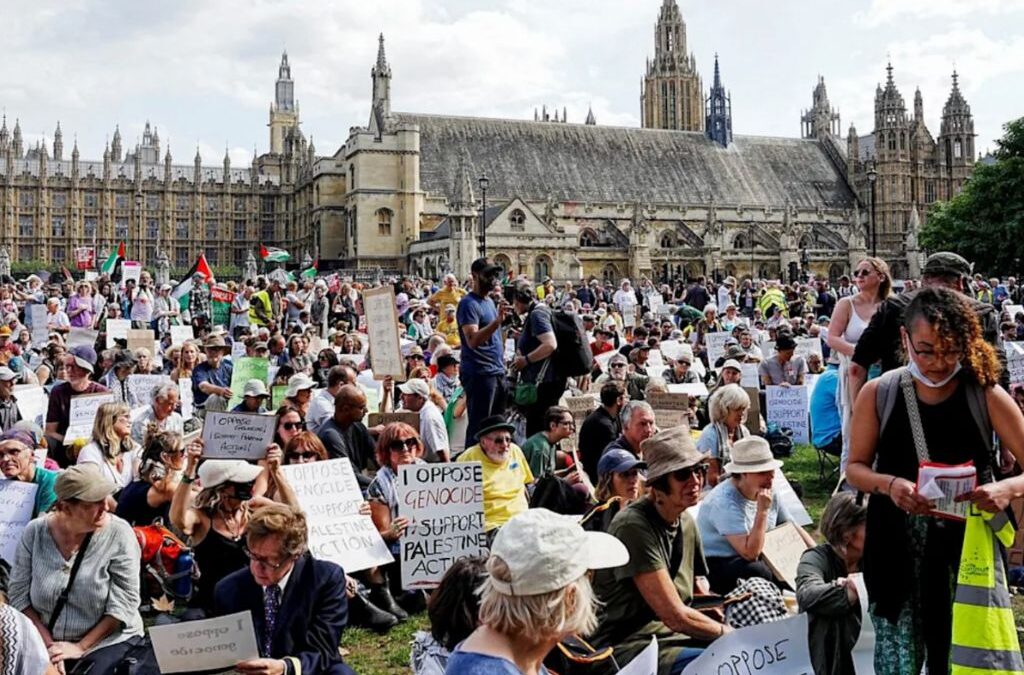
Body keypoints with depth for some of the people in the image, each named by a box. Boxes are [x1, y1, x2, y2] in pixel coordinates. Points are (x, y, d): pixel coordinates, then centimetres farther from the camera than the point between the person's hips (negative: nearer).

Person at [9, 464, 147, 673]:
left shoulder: (118, 533, -13)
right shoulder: (35, 532, -5)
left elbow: (124, 602, -13)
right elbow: (19, 593, -1)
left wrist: (80, 648, -15)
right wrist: (48, 644, -11)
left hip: (108, 640, -2)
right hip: (44, 640, 2)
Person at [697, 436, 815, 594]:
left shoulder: (770, 490, -1)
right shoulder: (725, 502, -26)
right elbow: (750, 553, -30)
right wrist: (762, 510, -32)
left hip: (758, 559, 8)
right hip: (716, 566, -7)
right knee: (759, 572, -35)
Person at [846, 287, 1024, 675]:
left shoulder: (987, 395, -5)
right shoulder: (878, 393, -4)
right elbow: (855, 467, 4)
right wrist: (888, 484, -17)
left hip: (967, 551, 0)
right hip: (896, 552, 0)